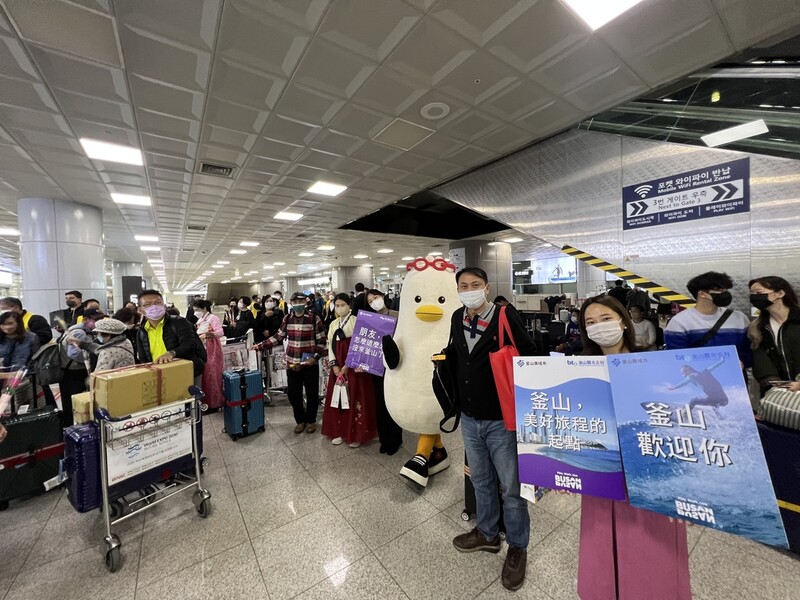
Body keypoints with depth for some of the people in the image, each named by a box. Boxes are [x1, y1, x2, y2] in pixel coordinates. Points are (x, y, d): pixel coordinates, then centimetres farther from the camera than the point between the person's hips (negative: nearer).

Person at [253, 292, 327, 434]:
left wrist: (315, 357, -16)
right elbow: (277, 337, 10)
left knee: (312, 394, 8)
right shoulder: (287, 319, 4)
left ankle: (311, 420, 31)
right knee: (293, 394, 11)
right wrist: (260, 346, 5)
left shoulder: (314, 318, -8)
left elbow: (322, 341, -6)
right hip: (292, 364, 3)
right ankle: (300, 420, 33)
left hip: (310, 364, -3)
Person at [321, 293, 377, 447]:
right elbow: (330, 345, 9)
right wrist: (334, 365, -4)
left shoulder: (356, 321, -7)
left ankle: (356, 435, 14)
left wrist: (347, 365, -16)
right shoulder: (333, 324, 11)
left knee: (355, 399, 0)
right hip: (338, 366, 6)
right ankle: (339, 432, 25)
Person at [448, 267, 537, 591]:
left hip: (501, 419, -5)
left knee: (511, 486, 14)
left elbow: (529, 359, -13)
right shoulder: (457, 318, 0)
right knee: (480, 480, 24)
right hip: (469, 418, 5)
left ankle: (517, 547, 39)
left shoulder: (507, 317, -17)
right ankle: (487, 533, 48)